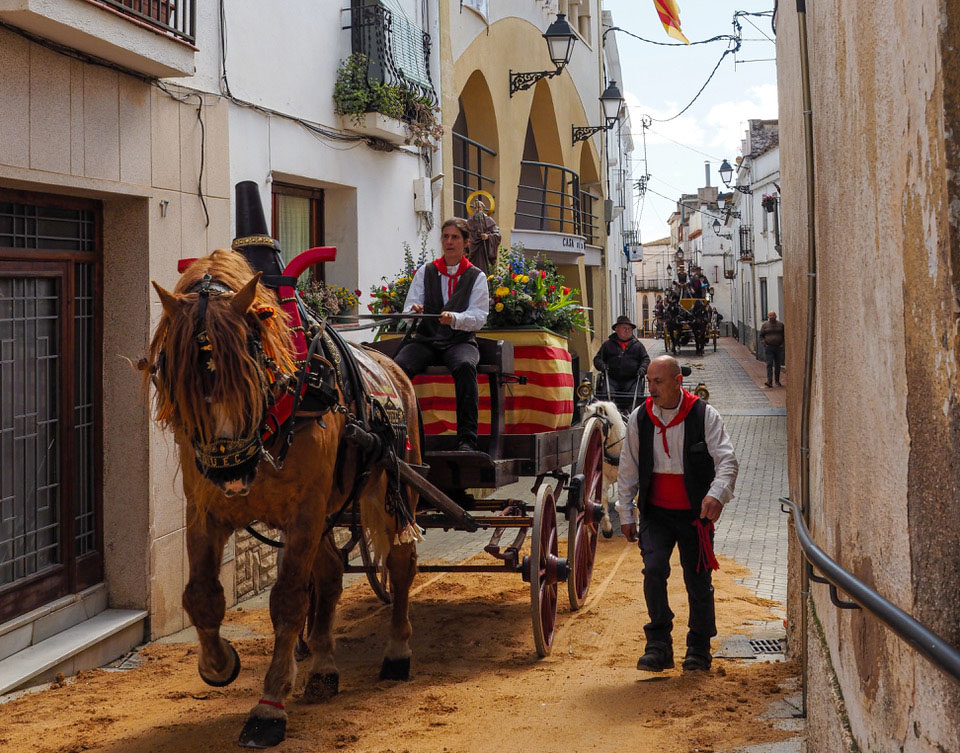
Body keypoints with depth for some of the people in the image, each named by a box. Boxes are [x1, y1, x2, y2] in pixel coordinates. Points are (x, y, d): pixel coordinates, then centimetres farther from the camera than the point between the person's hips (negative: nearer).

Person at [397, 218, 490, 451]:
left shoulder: (476, 277, 9)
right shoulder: (426, 272, 15)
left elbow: (479, 317, -1)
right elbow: (409, 307, 8)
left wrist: (455, 318, -22)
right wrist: (414, 312, -17)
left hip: (460, 342, -2)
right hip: (425, 340, 2)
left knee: (464, 366, -38)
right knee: (397, 368, -30)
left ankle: (467, 440, -37)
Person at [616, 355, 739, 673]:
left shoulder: (704, 416, -7)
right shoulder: (639, 418, 1)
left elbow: (727, 460, -11)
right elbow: (628, 469, 9)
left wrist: (717, 493, -30)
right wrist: (626, 513, 8)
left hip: (695, 514, -1)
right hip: (655, 512, 1)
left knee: (698, 579, 5)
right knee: (653, 568, -17)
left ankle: (699, 649, 21)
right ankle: (659, 645, -7)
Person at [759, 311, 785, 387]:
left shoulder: (780, 324, 5)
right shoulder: (765, 325, 2)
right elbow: (761, 335, 8)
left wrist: (782, 344, 1)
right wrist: (764, 342, -6)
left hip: (778, 347, 2)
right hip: (769, 348, -2)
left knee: (777, 365, 9)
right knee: (769, 364, -11)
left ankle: (777, 381, 21)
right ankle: (769, 381, -18)